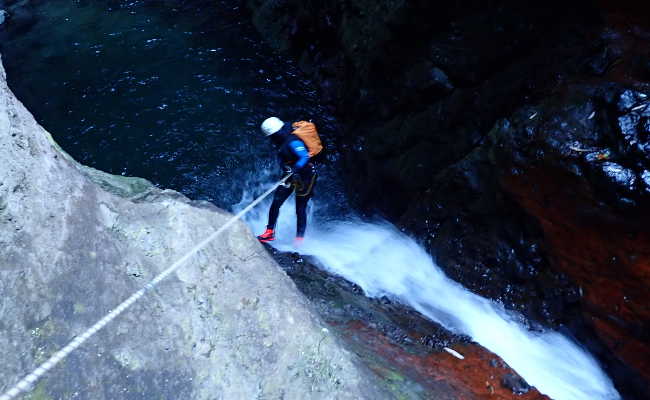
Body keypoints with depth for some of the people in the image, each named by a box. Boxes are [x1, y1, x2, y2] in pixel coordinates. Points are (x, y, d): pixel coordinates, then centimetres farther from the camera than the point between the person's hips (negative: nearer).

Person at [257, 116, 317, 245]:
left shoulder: (292, 142, -24)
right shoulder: (282, 141, 2)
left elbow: (304, 157, -37)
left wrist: (295, 169, -48)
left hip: (305, 175, -8)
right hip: (291, 176, 8)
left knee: (300, 209, -3)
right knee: (276, 203, -3)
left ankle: (300, 238, 9)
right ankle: (270, 232, 6)